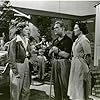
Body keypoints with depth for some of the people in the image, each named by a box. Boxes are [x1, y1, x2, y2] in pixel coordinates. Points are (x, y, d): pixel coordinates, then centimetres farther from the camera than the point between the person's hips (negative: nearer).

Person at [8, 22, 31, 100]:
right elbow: (12, 58, -15)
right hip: (18, 66, -7)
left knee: (26, 91, 14)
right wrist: (15, 72, -18)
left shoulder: (26, 41, 10)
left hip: (26, 66, 7)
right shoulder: (14, 41, -12)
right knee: (16, 91, 4)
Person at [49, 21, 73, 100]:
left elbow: (66, 55, -14)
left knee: (64, 84, -5)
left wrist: (57, 50, -10)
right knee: (56, 84, 12)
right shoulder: (55, 41, 16)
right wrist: (52, 51, -1)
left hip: (63, 63, -7)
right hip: (55, 63, 7)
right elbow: (50, 53, 19)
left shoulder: (68, 40, -6)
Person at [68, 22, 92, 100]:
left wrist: (85, 67, -14)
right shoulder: (77, 40, 13)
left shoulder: (84, 40, -14)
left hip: (81, 65, -9)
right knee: (75, 86, 15)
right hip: (75, 65, 9)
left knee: (80, 86, 0)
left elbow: (88, 56, -15)